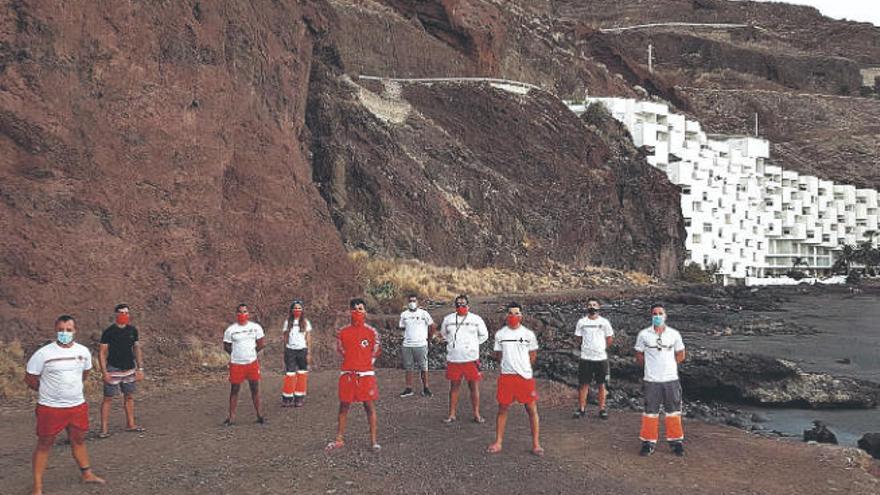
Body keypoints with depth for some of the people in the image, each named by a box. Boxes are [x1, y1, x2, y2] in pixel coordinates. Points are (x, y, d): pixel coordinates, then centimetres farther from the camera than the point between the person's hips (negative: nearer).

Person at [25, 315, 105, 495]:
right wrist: (48, 391, 6)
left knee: (79, 440, 17)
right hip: (50, 408, -4)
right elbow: (30, 379, -4)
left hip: (78, 406, 4)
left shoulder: (83, 351, 0)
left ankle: (86, 473, 31)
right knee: (44, 444, 5)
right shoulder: (43, 353, -14)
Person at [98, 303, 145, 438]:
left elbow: (137, 349, 12)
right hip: (113, 370, -5)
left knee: (129, 396, 12)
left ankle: (130, 424, 23)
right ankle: (104, 428, 3)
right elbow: (102, 352, -8)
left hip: (129, 369, 5)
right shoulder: (109, 332, -9)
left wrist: (140, 368, 8)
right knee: (108, 398, -2)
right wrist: (104, 372, -14)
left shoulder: (132, 331, 5)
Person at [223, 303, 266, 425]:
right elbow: (226, 346, 4)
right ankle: (231, 417, 11)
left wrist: (252, 352, 6)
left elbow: (262, 343, 7)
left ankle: (259, 415, 16)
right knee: (234, 389, 4)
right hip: (236, 364, -1)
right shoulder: (230, 330, -4)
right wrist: (237, 354, 2)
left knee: (255, 389, 8)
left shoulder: (256, 327, 1)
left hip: (252, 363, 2)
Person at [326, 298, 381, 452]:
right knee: (344, 406, 8)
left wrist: (365, 364, 6)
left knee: (370, 406, 2)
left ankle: (374, 440, 10)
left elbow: (375, 353, 9)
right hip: (347, 374, 2)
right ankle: (339, 440, 18)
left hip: (366, 374, -2)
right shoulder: (343, 332, 4)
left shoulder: (372, 332, 0)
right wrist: (351, 364, 10)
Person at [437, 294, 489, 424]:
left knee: (474, 387, 2)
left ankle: (476, 414, 14)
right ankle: (451, 414, 17)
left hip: (471, 359, -1)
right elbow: (443, 334, 22)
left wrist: (472, 344, 6)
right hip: (453, 359, 1)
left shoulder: (476, 319, 1)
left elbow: (484, 335, 13)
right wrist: (452, 343, 10)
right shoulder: (448, 319, 6)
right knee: (454, 387, 8)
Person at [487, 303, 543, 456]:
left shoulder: (528, 334, 1)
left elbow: (533, 355, 8)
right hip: (506, 376, 1)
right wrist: (509, 365, 3)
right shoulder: (500, 334, 4)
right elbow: (498, 355, 11)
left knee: (532, 409, 0)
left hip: (525, 376, -1)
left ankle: (536, 444, 10)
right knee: (502, 409, 7)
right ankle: (498, 443, 16)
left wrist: (522, 367, 4)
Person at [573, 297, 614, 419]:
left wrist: (601, 349, 8)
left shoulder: (604, 322, 1)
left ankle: (602, 409, 16)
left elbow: (609, 338, 9)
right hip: (585, 358, 0)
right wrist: (587, 349, 7)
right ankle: (581, 408, 12)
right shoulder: (581, 322, 2)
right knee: (583, 384, 4)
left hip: (601, 358, 0)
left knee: (601, 384, 7)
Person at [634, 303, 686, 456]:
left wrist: (668, 365, 6)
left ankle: (676, 441, 22)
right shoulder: (644, 334, -2)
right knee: (650, 412, 4)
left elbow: (680, 355, 11)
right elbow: (639, 356, 7)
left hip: (671, 379, 1)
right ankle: (649, 442, 15)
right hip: (651, 380, -1)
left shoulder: (674, 334, 1)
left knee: (673, 412, 9)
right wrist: (650, 367, 3)